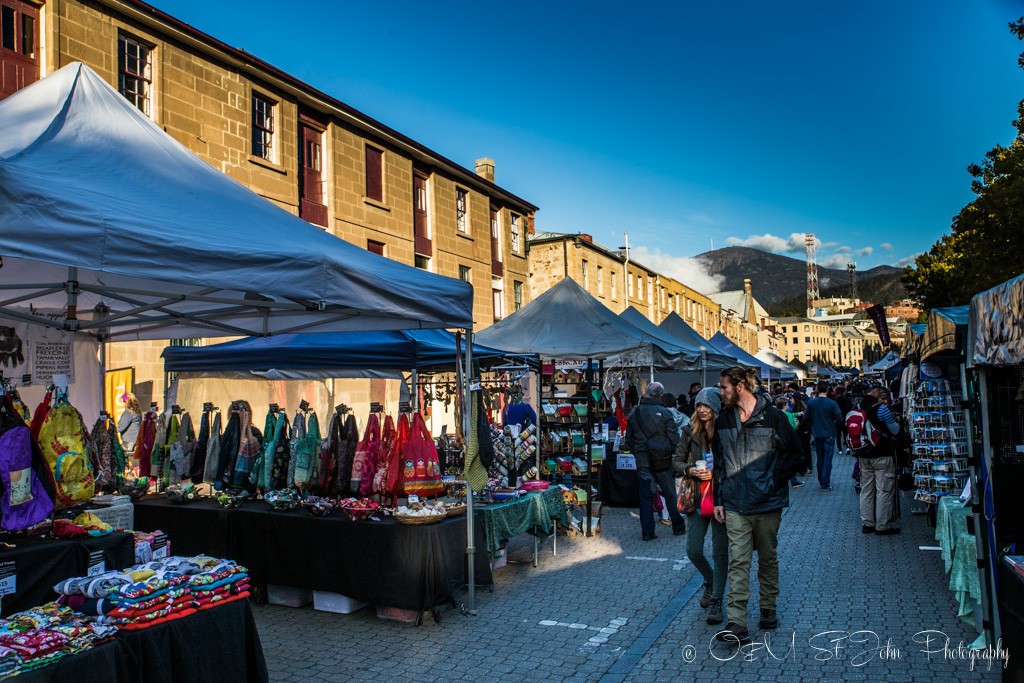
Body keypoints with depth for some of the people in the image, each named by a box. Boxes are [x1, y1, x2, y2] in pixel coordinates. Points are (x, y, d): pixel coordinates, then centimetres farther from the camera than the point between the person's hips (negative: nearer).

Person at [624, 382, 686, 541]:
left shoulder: (633, 414, 0)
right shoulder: (665, 413, -10)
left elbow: (629, 441, 7)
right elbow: (674, 439, -9)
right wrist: (671, 454, 8)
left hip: (642, 462, 2)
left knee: (646, 497, 6)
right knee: (670, 494, 13)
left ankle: (647, 532, 8)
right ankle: (678, 527, 26)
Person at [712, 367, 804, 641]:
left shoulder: (773, 417, -5)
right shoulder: (723, 421, 7)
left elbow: (795, 456, 1)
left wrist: (774, 481, -9)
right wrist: (718, 499, 9)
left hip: (767, 504, -2)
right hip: (735, 505, 2)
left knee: (768, 558, 13)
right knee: (738, 561, -4)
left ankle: (768, 608, 32)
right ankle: (736, 623, -6)